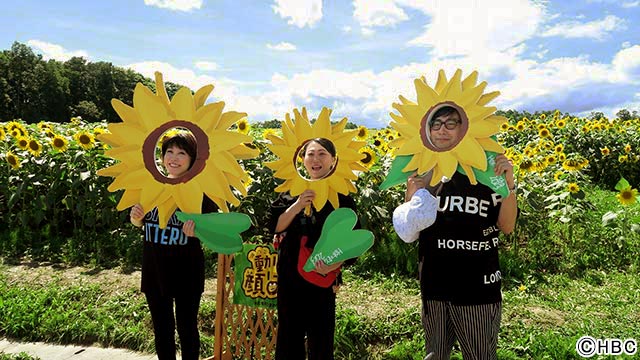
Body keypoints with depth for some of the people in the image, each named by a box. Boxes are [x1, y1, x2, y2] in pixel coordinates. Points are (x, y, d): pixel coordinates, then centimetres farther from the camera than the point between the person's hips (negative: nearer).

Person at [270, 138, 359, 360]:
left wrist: (332, 265, -21)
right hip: (289, 276, 3)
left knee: (320, 337, 6)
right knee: (288, 333, 14)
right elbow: (276, 226, -4)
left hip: (322, 277, -3)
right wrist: (298, 205, -19)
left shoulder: (341, 197, -5)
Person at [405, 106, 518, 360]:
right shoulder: (423, 172, 2)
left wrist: (508, 183, -20)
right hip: (434, 284, 3)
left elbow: (507, 227, -7)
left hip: (478, 286, -3)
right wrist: (410, 199, -14)